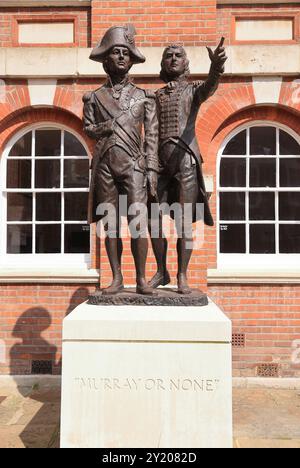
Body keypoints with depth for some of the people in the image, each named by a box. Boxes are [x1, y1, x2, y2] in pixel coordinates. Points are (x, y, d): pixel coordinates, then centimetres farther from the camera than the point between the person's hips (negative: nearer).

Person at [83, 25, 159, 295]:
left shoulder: (144, 96, 12)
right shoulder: (95, 97, 14)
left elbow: (152, 136, 7)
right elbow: (87, 127, 18)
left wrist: (152, 169, -2)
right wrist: (104, 128, -4)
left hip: (133, 164, -1)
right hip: (105, 164, 2)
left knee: (138, 221, -11)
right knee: (111, 224, 2)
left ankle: (141, 279, -1)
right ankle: (117, 279, 10)